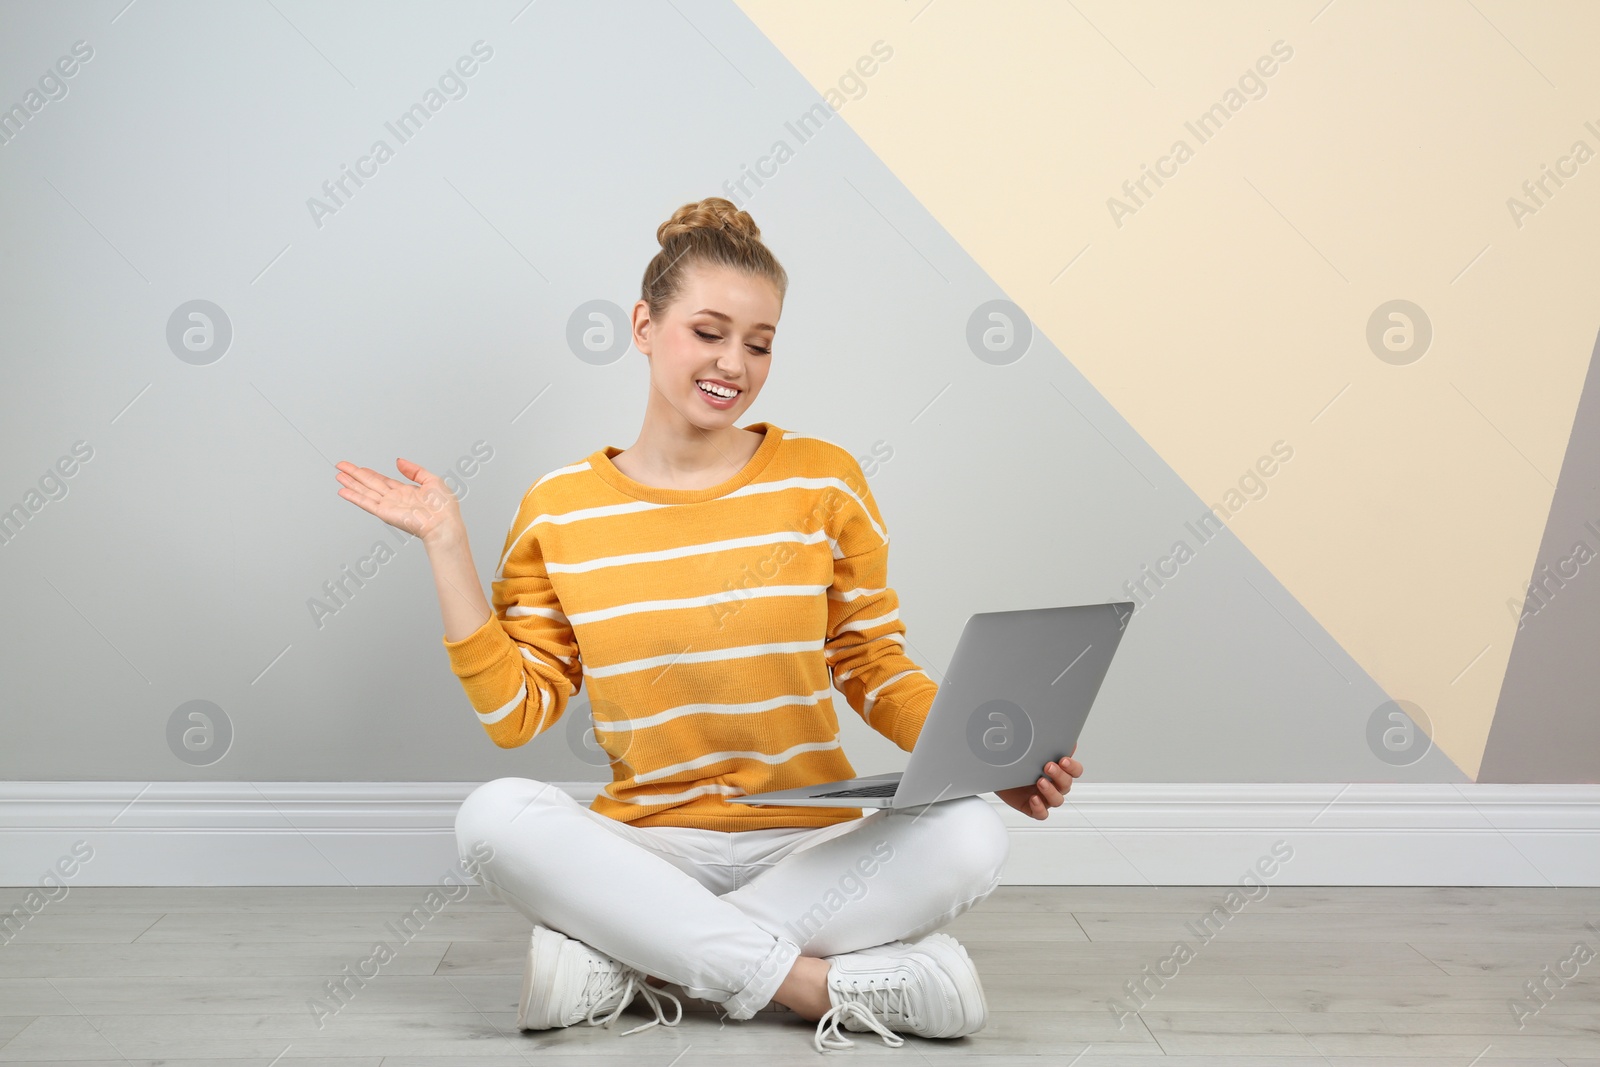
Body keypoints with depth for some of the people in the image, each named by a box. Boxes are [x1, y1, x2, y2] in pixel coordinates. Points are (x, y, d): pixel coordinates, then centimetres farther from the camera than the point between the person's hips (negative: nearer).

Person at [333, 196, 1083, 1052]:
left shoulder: (823, 478, 3)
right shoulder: (559, 509, 4)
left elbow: (876, 668, 6)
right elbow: (515, 712, 1)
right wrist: (447, 547, -2)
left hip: (809, 846, 1)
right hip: (646, 850, 0)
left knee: (970, 834, -30)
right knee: (496, 814, -30)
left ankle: (618, 961, -23)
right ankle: (808, 983, -26)